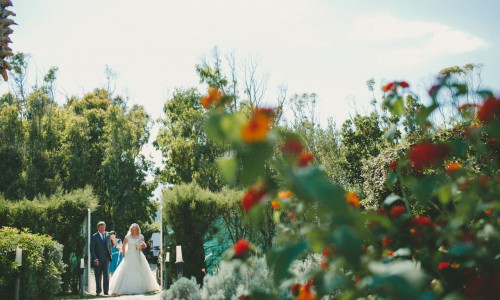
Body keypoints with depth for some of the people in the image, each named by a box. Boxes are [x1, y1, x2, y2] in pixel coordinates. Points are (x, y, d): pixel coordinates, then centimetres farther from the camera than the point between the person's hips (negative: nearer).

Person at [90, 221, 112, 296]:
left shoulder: (107, 235, 10)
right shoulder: (94, 236, -2)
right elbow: (92, 249, -5)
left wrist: (110, 255, 9)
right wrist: (95, 259, -13)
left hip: (106, 259, 2)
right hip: (98, 260, -2)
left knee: (106, 275, -6)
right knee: (98, 276, 6)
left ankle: (106, 291, -4)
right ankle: (98, 290, 19)